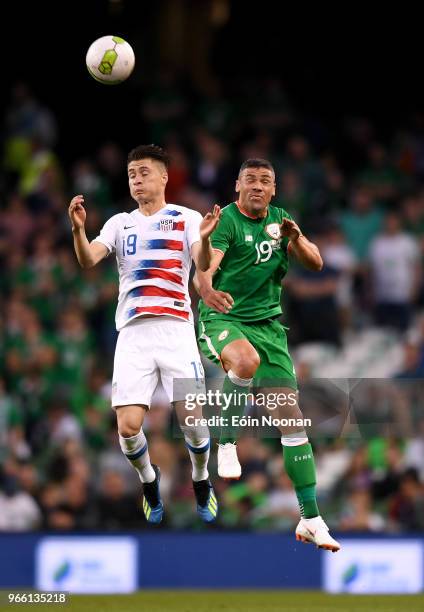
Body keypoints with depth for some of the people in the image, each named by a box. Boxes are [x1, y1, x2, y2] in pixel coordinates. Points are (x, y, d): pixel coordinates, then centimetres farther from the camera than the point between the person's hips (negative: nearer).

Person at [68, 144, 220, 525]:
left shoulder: (187, 218, 6)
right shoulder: (120, 223, 13)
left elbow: (203, 265, -9)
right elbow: (88, 260, -2)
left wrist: (205, 237, -31)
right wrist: (79, 229, -22)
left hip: (176, 328, -2)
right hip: (133, 332, 2)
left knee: (192, 421, -9)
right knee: (128, 427, -9)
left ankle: (201, 483, 20)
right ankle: (149, 481, 22)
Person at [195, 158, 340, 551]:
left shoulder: (279, 220, 10)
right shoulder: (225, 220, -10)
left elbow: (315, 264, 7)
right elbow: (203, 270, -24)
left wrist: (295, 239, -14)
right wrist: (207, 291, -47)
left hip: (267, 323, 5)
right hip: (222, 318, -5)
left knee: (291, 415, -3)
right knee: (246, 360, -41)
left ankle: (310, 518, 2)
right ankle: (226, 443, -17)